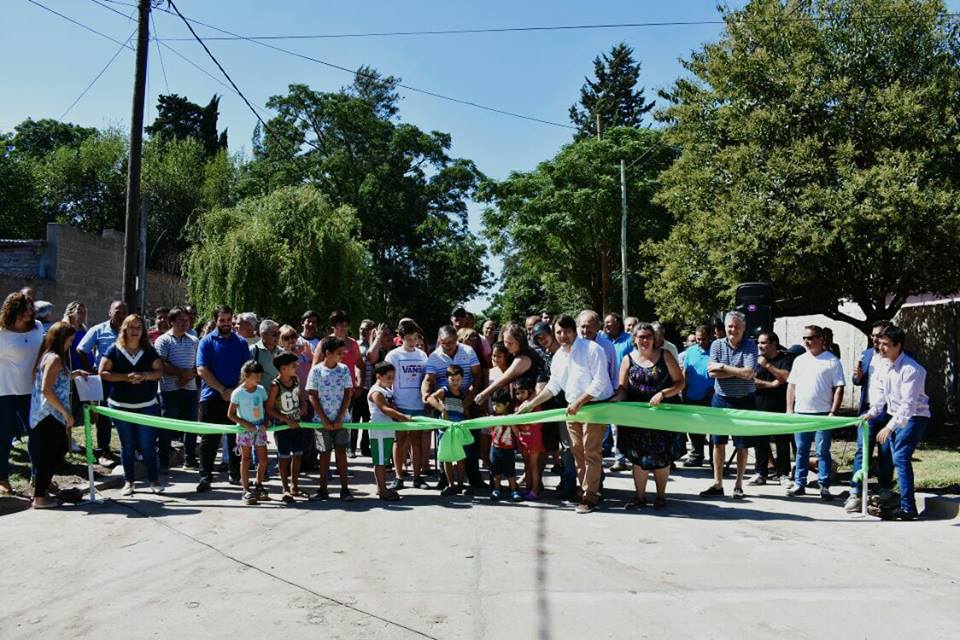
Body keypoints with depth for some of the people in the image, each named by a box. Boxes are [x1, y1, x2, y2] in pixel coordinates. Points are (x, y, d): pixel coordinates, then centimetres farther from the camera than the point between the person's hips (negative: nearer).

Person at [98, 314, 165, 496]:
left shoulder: (149, 350, 4)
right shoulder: (114, 350, 0)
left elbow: (160, 371, 2)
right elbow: (102, 373, -5)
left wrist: (145, 375, -18)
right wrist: (126, 377, -17)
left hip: (146, 406, 0)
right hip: (120, 406, 0)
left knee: (147, 445, 1)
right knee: (127, 446, 9)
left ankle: (154, 480, 11)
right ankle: (128, 481, 19)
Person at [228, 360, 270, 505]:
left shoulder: (261, 390, 3)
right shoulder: (238, 393, -10)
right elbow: (231, 414, -7)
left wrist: (265, 422, -7)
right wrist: (246, 424, -17)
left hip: (260, 429, 5)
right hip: (245, 430, -5)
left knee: (263, 459, 7)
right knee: (246, 459, 0)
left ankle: (258, 487, 24)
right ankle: (246, 491, 7)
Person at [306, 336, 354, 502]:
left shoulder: (344, 369, 0)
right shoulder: (316, 370, -6)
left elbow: (348, 394, -1)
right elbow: (313, 397, -6)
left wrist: (339, 419, -8)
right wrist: (325, 420, -10)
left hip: (341, 419, 1)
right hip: (322, 420, -1)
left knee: (341, 451, 3)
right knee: (325, 453, 7)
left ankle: (344, 488, 7)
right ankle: (323, 489, 16)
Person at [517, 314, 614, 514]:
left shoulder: (592, 349, -13)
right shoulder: (558, 357, 10)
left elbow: (600, 382, -18)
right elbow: (553, 385, 14)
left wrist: (579, 402, -20)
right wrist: (531, 403, 7)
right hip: (572, 408, 7)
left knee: (591, 451, -7)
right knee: (577, 451, 10)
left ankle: (590, 495, 0)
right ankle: (584, 489, 22)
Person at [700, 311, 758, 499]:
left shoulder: (750, 346, -4)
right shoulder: (717, 345, 2)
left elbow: (749, 373, -18)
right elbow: (712, 372, -10)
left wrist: (723, 367, -14)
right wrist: (738, 371, -15)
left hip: (744, 401, -2)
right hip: (721, 399, 2)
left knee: (742, 446, 5)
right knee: (718, 443, 5)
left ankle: (738, 485, 18)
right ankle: (717, 484, 14)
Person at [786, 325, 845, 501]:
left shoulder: (832, 361, -2)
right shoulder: (799, 360, 12)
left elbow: (839, 388, -5)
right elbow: (791, 386, 13)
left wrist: (833, 412, -11)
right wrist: (789, 409, 7)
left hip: (822, 414, -4)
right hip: (800, 413, 4)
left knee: (823, 452, 1)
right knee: (801, 451, 10)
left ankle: (824, 486, 8)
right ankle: (799, 484, 17)